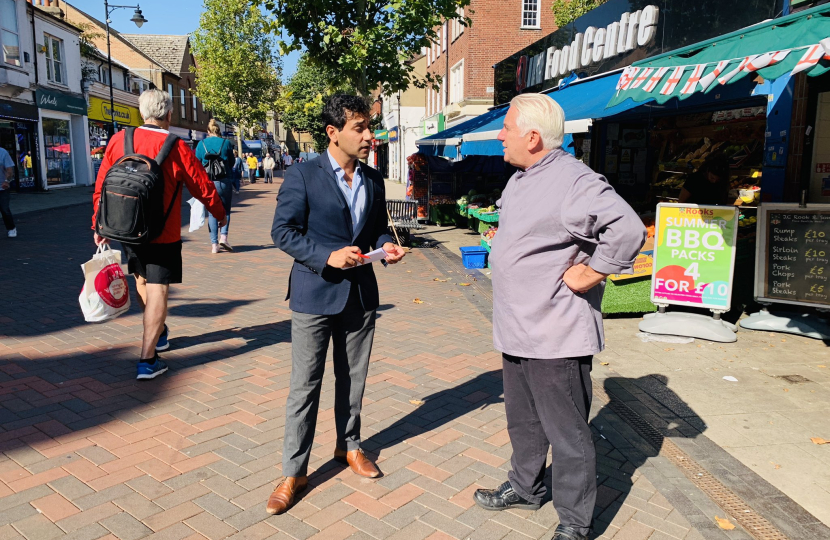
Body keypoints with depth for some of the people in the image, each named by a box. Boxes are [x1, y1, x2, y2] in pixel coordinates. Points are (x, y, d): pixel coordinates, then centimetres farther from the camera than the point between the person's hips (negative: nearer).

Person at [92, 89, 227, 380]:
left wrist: (99, 224, 13)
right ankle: (147, 359, -2)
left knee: (142, 281, 23)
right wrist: (220, 214, 13)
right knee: (158, 290, 0)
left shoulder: (118, 140, -2)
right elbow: (203, 187, -5)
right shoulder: (177, 147, -12)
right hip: (163, 233, -4)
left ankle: (158, 334, 43)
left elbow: (101, 185, 3)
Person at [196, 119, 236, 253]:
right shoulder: (226, 143, -1)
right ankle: (223, 236, -5)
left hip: (208, 182, 1)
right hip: (225, 181, -1)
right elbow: (232, 163, 7)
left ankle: (214, 244, 5)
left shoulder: (201, 144, 1)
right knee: (225, 210, 13)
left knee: (212, 212, 8)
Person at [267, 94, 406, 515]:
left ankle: (349, 445, 38)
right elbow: (282, 231, -10)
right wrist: (327, 257, -22)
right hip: (315, 294, -5)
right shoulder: (303, 176, -10)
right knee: (305, 385, 2)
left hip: (361, 294, 5)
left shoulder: (373, 179, 6)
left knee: (353, 379, 17)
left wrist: (386, 244, -6)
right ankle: (293, 472, 16)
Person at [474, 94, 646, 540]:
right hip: (516, 330, 10)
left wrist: (588, 274, -21)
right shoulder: (520, 178, 13)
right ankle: (525, 488, 43)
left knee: (566, 433, 5)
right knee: (523, 422, 24)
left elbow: (628, 230, -28)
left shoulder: (572, 180, -20)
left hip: (554, 336, -10)